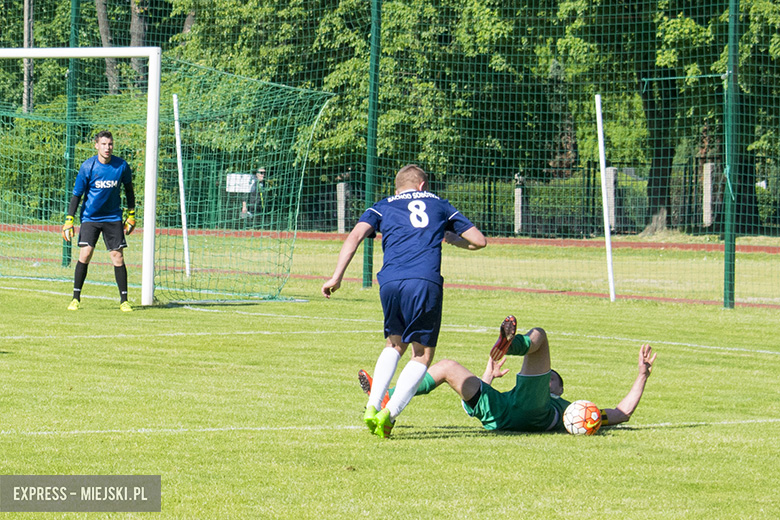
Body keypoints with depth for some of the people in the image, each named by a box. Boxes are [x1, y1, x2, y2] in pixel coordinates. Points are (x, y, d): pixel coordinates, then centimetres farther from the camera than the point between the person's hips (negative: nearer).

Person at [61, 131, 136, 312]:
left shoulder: (122, 166, -5)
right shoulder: (87, 167, -10)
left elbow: (129, 190, 11)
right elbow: (77, 194, -3)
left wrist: (131, 216, 11)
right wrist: (69, 220, -7)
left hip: (113, 218, 1)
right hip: (90, 217, -1)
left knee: (118, 257, -4)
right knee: (85, 254, -14)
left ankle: (124, 300, 6)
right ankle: (76, 298, -3)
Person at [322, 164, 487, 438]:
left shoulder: (383, 207, 24)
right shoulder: (438, 204, 26)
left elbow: (356, 235, 6)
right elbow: (479, 240, 27)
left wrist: (337, 277, 1)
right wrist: (449, 237, 46)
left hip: (390, 281, 2)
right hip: (426, 281, -2)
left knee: (394, 344, 25)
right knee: (423, 354, 9)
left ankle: (372, 407, 8)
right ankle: (388, 414, -8)